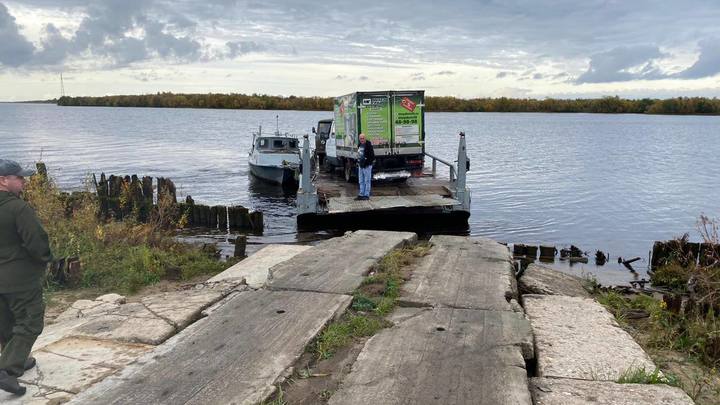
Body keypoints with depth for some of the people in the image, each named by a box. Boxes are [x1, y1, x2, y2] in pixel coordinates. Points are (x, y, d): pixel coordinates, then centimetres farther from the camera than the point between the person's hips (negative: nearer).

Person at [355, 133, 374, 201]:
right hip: (360, 166, 8)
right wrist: (358, 162, 12)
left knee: (367, 181, -1)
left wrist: (366, 161, -21)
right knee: (361, 181, 12)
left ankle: (366, 195, 4)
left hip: (367, 166, -8)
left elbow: (372, 157, -16)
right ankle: (361, 194, 19)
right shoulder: (359, 145, 11)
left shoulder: (369, 145, -13)